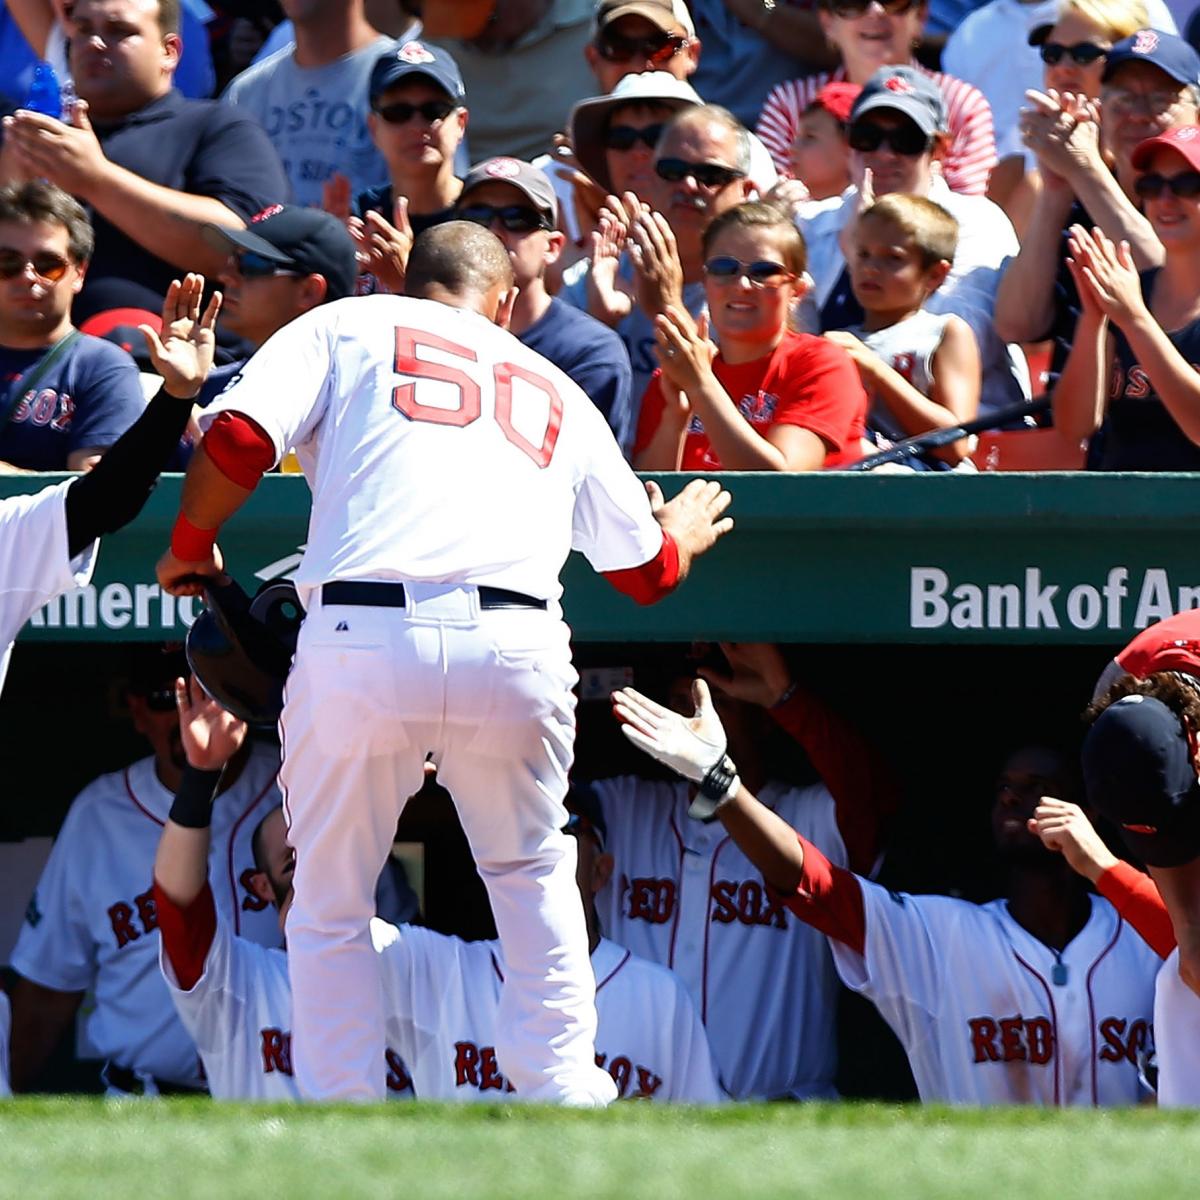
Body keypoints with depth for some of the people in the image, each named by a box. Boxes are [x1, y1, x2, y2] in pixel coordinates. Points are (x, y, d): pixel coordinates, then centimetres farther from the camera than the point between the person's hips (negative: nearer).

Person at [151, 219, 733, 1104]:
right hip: (515, 650, 2)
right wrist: (683, 532, 60)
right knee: (532, 873, 24)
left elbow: (238, 440, 1)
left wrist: (190, 549, 19)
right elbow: (648, 570, 36)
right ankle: (560, 1084, 16)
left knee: (330, 905, 11)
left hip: (362, 637, -2)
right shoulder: (556, 393, 28)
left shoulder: (346, 328, 18)